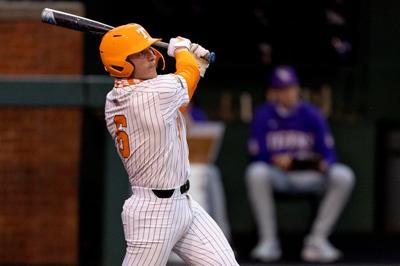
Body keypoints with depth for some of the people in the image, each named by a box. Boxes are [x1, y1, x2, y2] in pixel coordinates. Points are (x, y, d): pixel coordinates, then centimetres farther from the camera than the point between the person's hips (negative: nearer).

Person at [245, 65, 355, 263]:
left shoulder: (311, 114, 2)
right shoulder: (263, 115, 0)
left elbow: (328, 153, -3)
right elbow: (257, 156, -7)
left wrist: (324, 164, -26)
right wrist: (276, 160, -27)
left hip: (309, 176, 1)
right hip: (278, 177, -1)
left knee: (343, 176, -26)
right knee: (256, 172, -34)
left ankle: (317, 239, -20)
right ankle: (268, 241, -25)